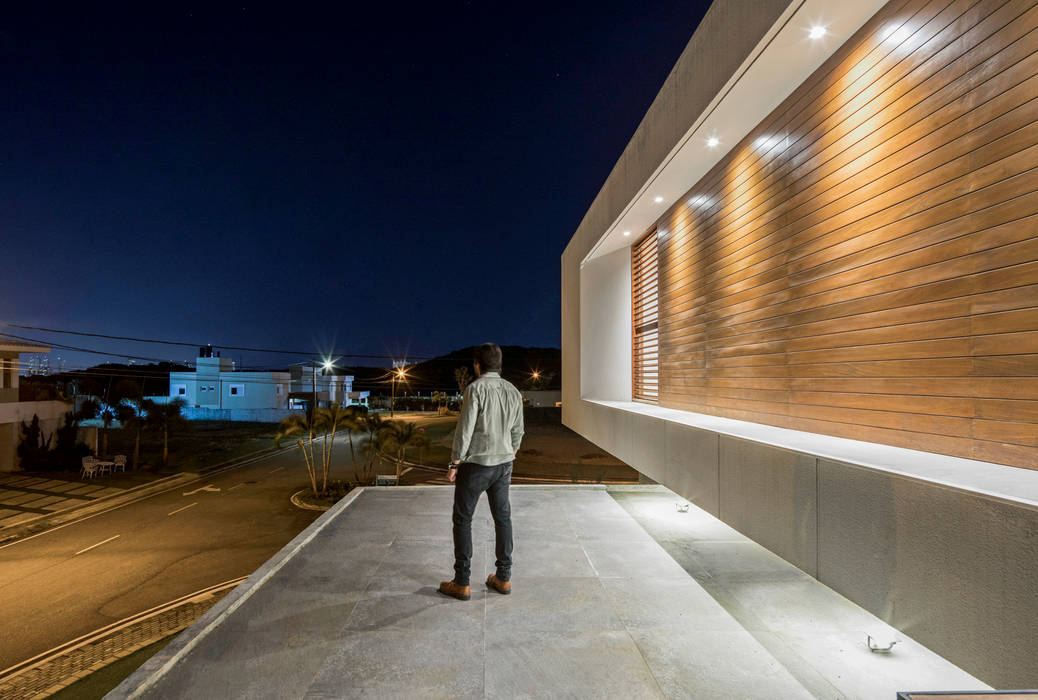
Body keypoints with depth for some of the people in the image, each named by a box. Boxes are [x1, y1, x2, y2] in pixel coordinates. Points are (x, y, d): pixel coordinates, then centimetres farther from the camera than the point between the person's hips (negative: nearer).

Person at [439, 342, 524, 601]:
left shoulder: (476, 388, -15)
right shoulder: (513, 392, 3)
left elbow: (465, 429, -17)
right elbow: (517, 432, 9)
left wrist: (454, 464, -9)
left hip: (475, 464, -6)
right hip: (503, 464, 6)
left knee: (462, 520, 7)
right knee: (502, 518, 14)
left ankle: (461, 583, 13)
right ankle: (503, 577, 22)